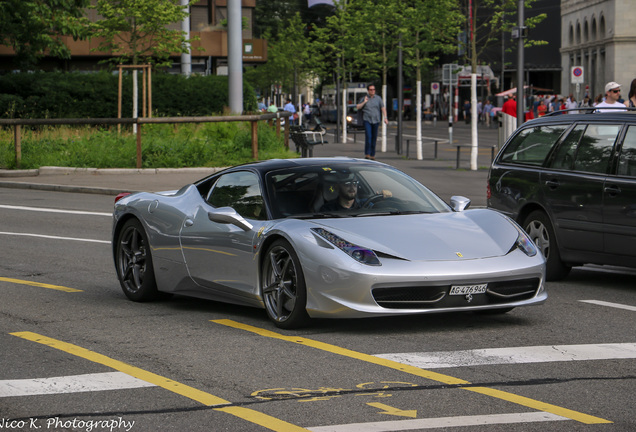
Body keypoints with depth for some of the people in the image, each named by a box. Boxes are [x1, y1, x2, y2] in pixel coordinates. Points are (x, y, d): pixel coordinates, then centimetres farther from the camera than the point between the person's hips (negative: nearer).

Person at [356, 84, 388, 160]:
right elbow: (358, 107, 8)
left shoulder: (378, 98, 7)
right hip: (367, 120, -2)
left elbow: (383, 108, 4)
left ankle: (372, 155, 12)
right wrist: (364, 102, -6)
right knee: (368, 137, -15)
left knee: (374, 138, 5)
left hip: (376, 120, 2)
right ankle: (367, 154, -14)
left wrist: (385, 117, -7)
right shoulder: (364, 98, 6)